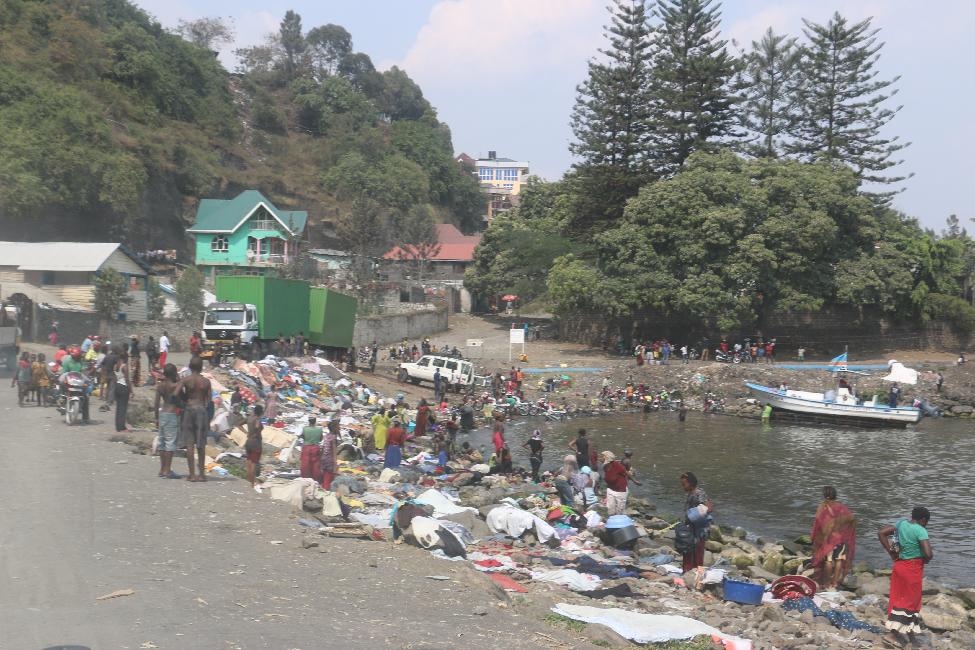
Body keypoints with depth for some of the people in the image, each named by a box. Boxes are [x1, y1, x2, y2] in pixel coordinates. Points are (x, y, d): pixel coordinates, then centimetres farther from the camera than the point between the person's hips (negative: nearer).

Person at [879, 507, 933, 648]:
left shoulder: (902, 524, 3)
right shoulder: (920, 530, -17)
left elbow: (881, 533, 8)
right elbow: (928, 553, -26)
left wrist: (891, 553, 7)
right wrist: (925, 560, -2)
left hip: (899, 565, 7)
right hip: (913, 568, -7)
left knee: (898, 598, 13)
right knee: (910, 601, 4)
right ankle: (892, 634, 0)